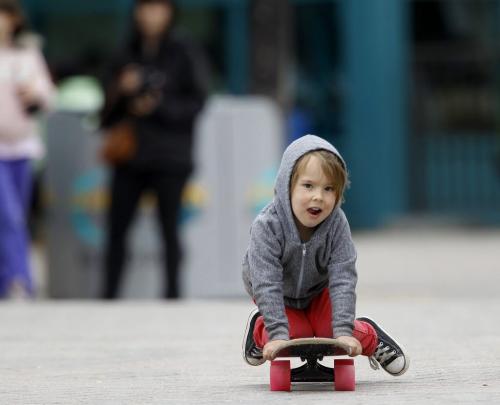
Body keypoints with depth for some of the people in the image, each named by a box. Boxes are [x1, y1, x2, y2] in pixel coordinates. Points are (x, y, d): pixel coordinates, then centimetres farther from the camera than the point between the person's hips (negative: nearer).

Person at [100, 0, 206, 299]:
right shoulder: (128, 56, 10)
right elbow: (109, 108, 12)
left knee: (169, 227, -1)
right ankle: (110, 293, 7)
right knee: (117, 227, 1)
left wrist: (159, 106, -14)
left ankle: (173, 291, 7)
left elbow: (197, 103, -2)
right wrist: (120, 89, -8)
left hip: (169, 158, -3)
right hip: (130, 156, 3)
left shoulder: (180, 54, 0)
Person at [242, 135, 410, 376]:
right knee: (297, 333, -23)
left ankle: (370, 336, 15)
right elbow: (267, 285, -39)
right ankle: (260, 327, 12)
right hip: (281, 296, -1)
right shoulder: (266, 226, -37)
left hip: (318, 291, 1)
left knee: (334, 332, -19)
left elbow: (343, 279, -32)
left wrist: (343, 331, -41)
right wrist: (278, 335, -47)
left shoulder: (337, 224, -31)